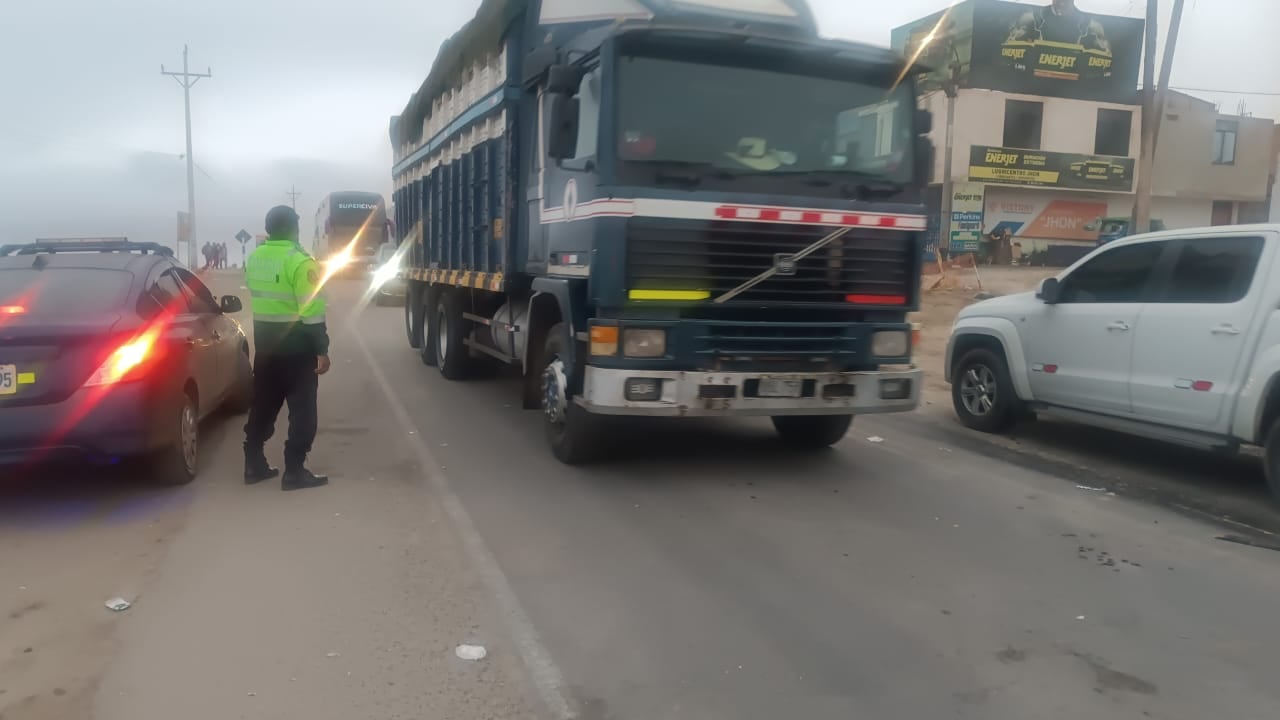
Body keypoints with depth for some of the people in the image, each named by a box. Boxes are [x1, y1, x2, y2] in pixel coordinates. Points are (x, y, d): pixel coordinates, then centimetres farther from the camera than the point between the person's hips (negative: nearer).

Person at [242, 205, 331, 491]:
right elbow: (312, 311, -20)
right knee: (302, 408, 0)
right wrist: (322, 350, -17)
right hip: (296, 342, -7)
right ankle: (294, 471, 1)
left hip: (264, 339, 7)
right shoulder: (300, 262, -17)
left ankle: (254, 464, 21)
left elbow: (255, 293, 17)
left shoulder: (253, 258, 7)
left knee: (263, 403, 16)